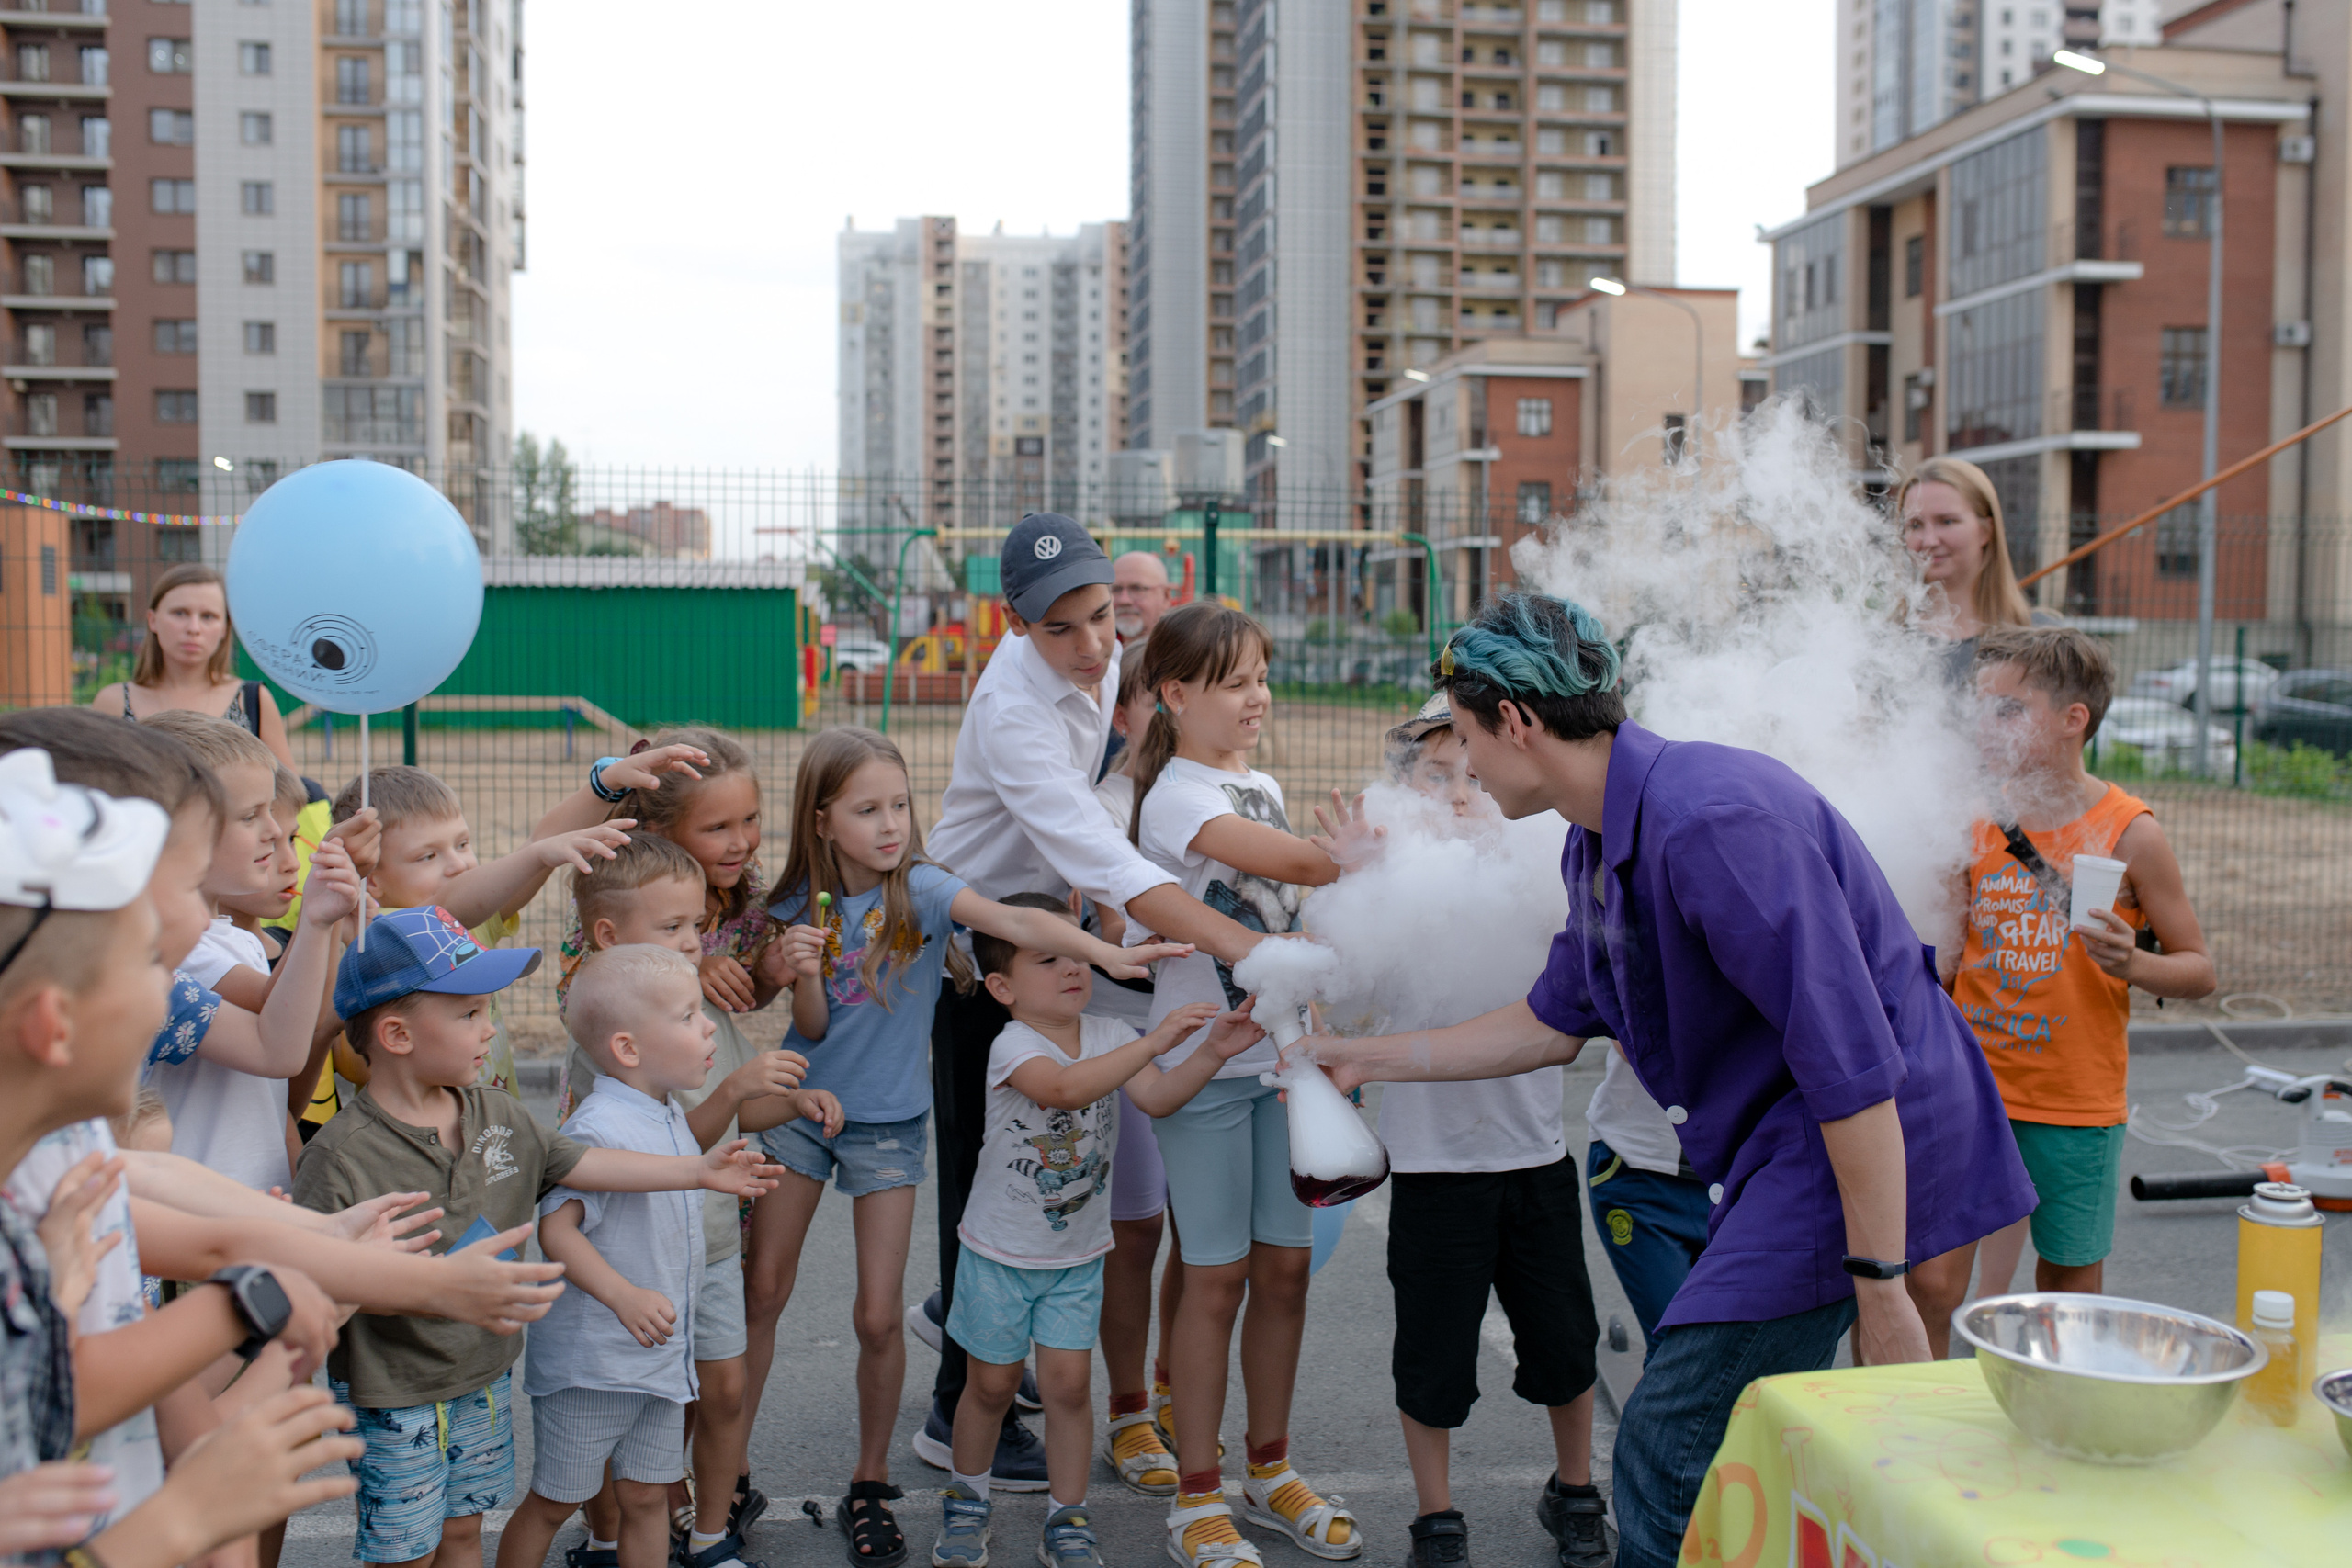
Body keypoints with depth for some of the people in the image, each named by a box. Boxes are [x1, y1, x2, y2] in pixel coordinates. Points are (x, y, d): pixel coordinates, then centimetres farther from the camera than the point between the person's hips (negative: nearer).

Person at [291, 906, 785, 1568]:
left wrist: (699, 1170, 7)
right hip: (393, 1398, -6)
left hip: (485, 1372, 6)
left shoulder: (496, 1114, 1)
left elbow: (577, 1164, 7)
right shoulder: (341, 1157, -21)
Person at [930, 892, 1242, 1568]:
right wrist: (1155, 1041, -50)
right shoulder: (1012, 1046, -22)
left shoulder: (1108, 1035, -5)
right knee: (993, 1384, 10)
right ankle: (966, 1500, 34)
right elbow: (1063, 1087, -43)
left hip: (1078, 1253, 3)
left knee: (1067, 1383, 1)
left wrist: (1211, 1053, -35)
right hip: (1001, 1251, -3)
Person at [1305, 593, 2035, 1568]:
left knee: (1668, 1452, -9)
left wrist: (1880, 1287, -24)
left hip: (1863, 1154, -10)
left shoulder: (1711, 819, -25)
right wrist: (1369, 1059, 25)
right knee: (1730, 1451, 15)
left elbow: (1849, 1057, -26)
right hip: (1778, 1155, 10)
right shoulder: (1599, 844, 9)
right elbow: (1555, 1022, 23)